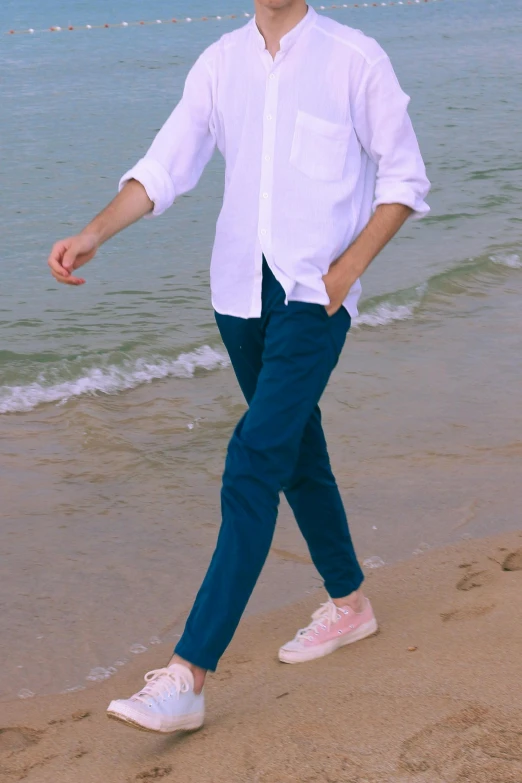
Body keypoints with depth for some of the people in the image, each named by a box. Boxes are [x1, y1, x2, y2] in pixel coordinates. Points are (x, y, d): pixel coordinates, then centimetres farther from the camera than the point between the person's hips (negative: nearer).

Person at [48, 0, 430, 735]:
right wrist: (94, 234, -10)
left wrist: (353, 261, -12)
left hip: (314, 295, -5)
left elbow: (405, 177, 0)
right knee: (296, 452, 17)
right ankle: (349, 603, 38)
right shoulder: (221, 62, 8)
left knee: (253, 467, -14)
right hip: (239, 289, 5)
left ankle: (187, 677, -16)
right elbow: (165, 167, 5)